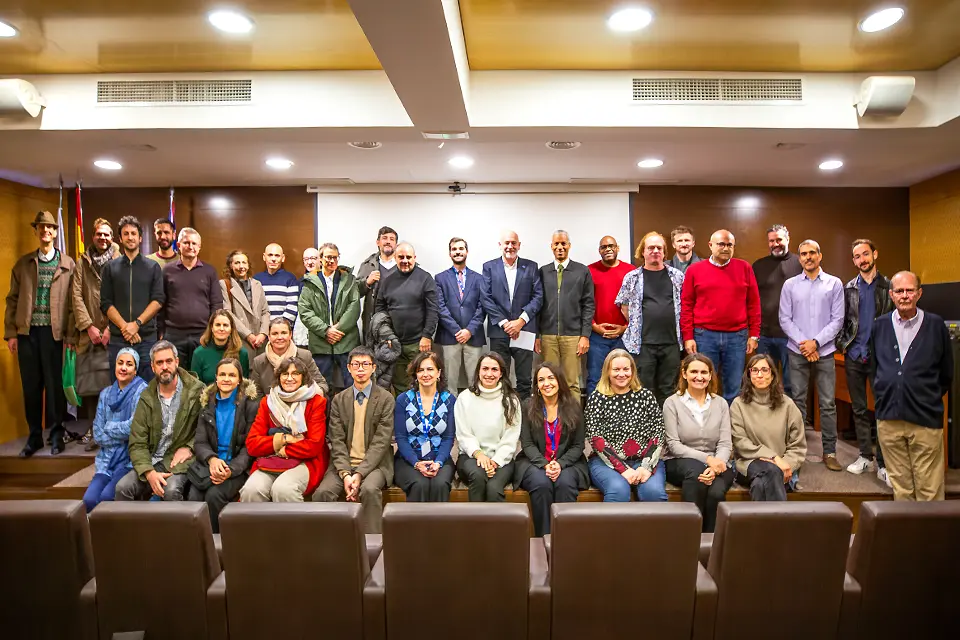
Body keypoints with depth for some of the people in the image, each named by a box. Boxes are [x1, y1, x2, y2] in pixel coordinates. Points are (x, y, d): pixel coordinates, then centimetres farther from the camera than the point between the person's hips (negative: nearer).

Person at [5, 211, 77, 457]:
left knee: (54, 384, 3)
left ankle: (56, 434, 15)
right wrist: (10, 333, 3)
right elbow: (12, 300, 9)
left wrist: (71, 335, -7)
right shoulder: (23, 263, 9)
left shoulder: (68, 264, 1)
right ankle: (34, 436, 20)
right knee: (30, 385, 9)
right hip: (27, 332, 3)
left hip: (53, 332, -3)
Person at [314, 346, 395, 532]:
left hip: (374, 463, -3)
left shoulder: (385, 399, 0)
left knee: (369, 490, -32)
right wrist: (345, 474, -14)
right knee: (322, 492, -24)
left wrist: (359, 474, -17)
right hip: (344, 463, 3)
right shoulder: (338, 400, 10)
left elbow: (381, 441, -7)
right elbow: (337, 440, 1)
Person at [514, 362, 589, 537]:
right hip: (535, 462, 0)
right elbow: (527, 444, -1)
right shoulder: (529, 407, 2)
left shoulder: (573, 407, 3)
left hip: (567, 462, 1)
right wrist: (545, 464, -18)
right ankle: (543, 537, -19)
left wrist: (560, 464, -15)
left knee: (565, 483, -31)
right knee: (541, 484, -31)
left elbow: (578, 445, 2)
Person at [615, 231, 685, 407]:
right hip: (643, 343, -2)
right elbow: (624, 307, 6)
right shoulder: (632, 278, 2)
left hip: (671, 342, 2)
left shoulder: (677, 276, 7)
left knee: (668, 391, 10)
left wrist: (678, 329, 6)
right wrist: (638, 326, 5)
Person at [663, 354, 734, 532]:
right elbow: (673, 445, -8)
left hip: (715, 464, 2)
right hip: (679, 463, -2)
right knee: (696, 470, -37)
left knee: (716, 492, -32)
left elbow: (725, 444, 0)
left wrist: (715, 466, -20)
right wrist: (706, 458, -21)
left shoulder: (721, 404, 9)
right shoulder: (672, 403, -1)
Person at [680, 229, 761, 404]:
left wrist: (754, 334, 3)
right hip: (704, 336, -1)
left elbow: (753, 303, 7)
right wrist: (688, 337, -3)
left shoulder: (744, 268, 6)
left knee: (733, 390, 9)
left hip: (737, 337, 1)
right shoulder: (694, 270, 3)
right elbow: (686, 305, 2)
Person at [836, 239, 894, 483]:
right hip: (853, 356, 2)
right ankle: (865, 456, 19)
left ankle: (883, 464, 4)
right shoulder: (849, 288, 8)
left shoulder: (889, 286, 2)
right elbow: (841, 319, 9)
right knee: (858, 408, 9)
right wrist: (841, 344, -2)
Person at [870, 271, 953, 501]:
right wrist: (884, 397, 10)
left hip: (926, 419, -2)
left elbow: (946, 373, 8)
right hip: (888, 418, 2)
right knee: (900, 486, 12)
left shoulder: (936, 325, 1)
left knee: (930, 490, 2)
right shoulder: (880, 325, 7)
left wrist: (930, 400, 9)